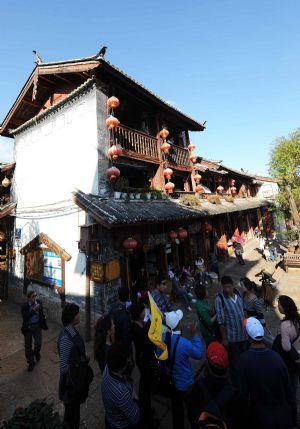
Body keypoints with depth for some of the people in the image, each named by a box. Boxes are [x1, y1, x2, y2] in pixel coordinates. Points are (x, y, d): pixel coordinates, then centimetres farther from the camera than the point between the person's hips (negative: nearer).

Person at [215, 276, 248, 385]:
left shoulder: (238, 293, -7)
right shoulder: (220, 299, -23)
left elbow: (243, 310, 7)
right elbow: (221, 321, -18)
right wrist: (224, 338, -13)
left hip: (244, 334, 5)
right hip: (232, 337, -5)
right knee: (234, 361, 14)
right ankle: (236, 382, 39)